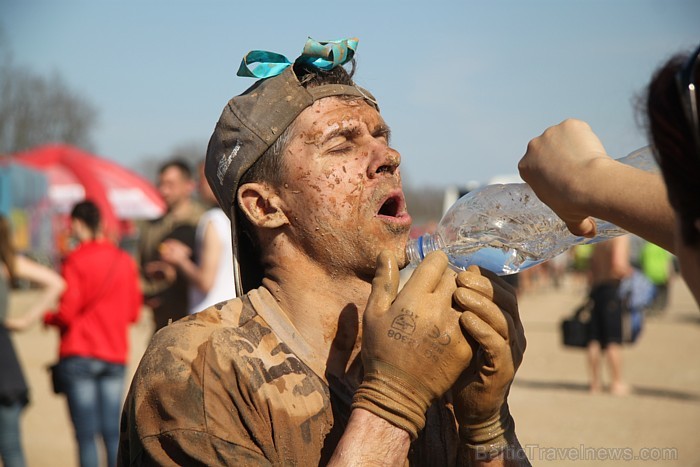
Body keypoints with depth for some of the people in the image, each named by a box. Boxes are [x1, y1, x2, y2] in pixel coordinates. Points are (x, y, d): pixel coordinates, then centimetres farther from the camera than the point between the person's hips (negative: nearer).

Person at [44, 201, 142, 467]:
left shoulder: (75, 261, -8)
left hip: (79, 356, -4)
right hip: (116, 356, 5)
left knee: (86, 435, -2)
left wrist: (47, 317, 8)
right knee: (113, 433, 7)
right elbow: (133, 313, 10)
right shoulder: (125, 261, 6)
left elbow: (67, 313, -12)